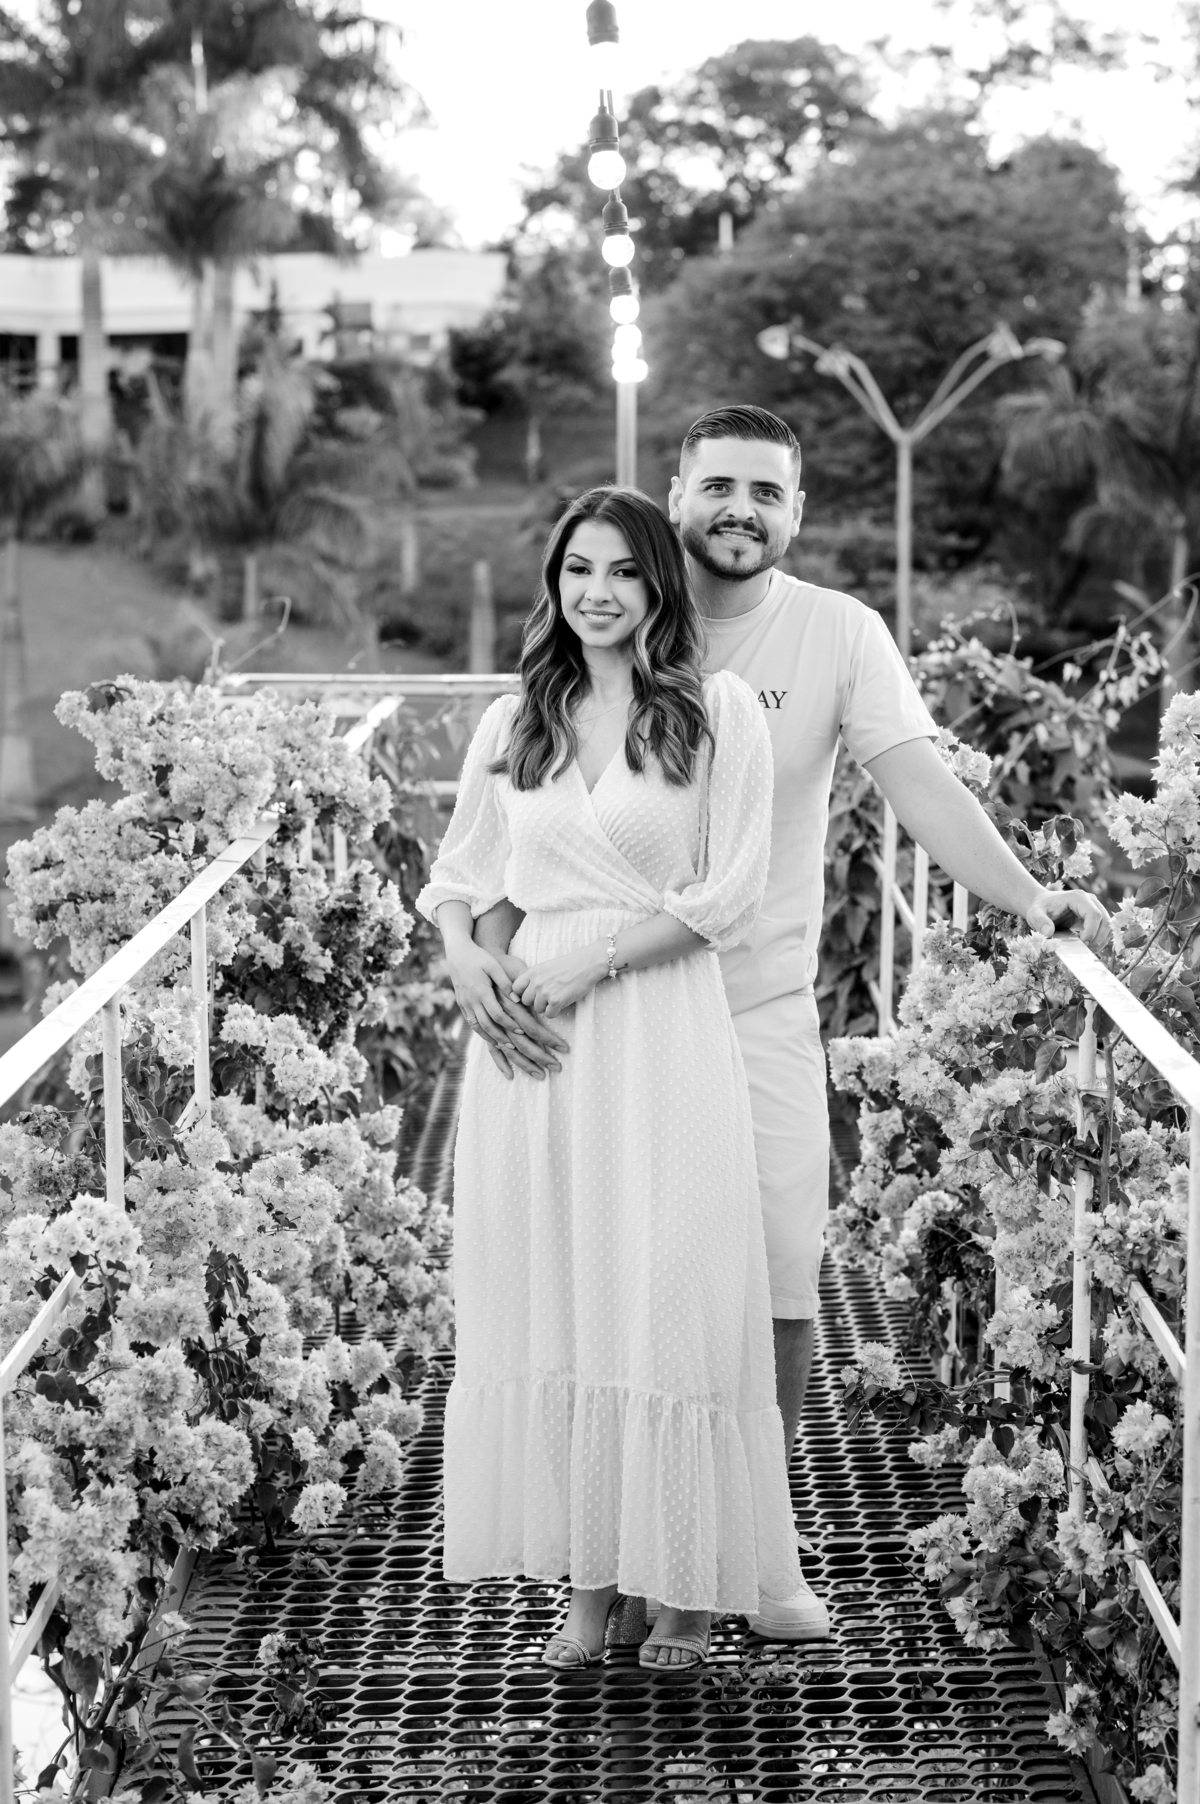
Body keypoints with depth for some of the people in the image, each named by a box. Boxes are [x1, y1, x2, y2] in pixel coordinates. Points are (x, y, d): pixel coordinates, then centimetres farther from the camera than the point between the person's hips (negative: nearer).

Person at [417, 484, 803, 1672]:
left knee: (669, 1297, -1)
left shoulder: (719, 714, 0)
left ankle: (687, 1582, 12)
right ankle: (587, 1579, 14)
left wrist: (592, 954, -11)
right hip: (527, 1039, 4)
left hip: (662, 1037, -4)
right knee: (546, 1301, 4)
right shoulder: (512, 727, 12)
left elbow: (730, 892, -5)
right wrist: (463, 951, -2)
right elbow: (458, 873, 19)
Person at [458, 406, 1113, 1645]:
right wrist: (492, 968, -21)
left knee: (781, 1292, 0)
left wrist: (1026, 897, -30)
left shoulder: (839, 635, -3)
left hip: (764, 1010, 0)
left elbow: (918, 783, -13)